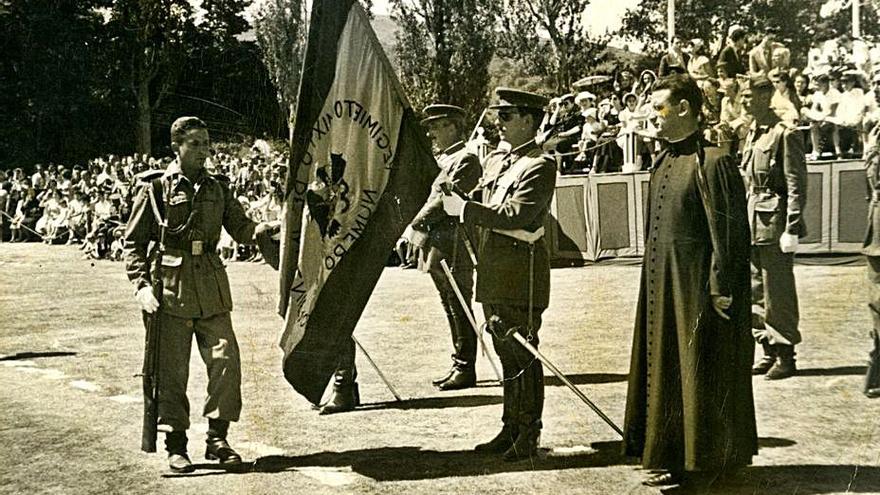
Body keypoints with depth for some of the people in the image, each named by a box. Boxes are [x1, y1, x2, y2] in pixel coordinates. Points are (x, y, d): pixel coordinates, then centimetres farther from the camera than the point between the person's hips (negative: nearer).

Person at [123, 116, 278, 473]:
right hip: (171, 288, -3)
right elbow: (133, 243, 1)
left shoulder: (218, 188, 13)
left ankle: (217, 438, 12)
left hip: (212, 287, 4)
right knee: (172, 370, 0)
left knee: (226, 361, -1)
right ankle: (176, 445, 12)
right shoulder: (156, 188, 0)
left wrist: (264, 229, -15)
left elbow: (240, 228, 7)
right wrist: (142, 286, -12)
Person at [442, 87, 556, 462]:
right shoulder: (495, 161, 16)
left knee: (524, 356, -2)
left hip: (522, 273, -8)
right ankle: (510, 430, 23)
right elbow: (474, 201, 17)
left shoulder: (540, 166, -11)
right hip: (494, 274, 8)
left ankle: (528, 438, 6)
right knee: (507, 355, 14)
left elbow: (515, 216, -22)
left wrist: (463, 209, -18)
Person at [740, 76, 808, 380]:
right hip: (753, 223, 9)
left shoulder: (784, 135, -11)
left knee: (778, 292, -2)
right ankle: (770, 352, 23)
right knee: (756, 292, 13)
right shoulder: (752, 135, 14)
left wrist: (792, 229, -18)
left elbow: (797, 185, -14)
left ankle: (786, 357, 7)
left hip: (774, 221, -9)